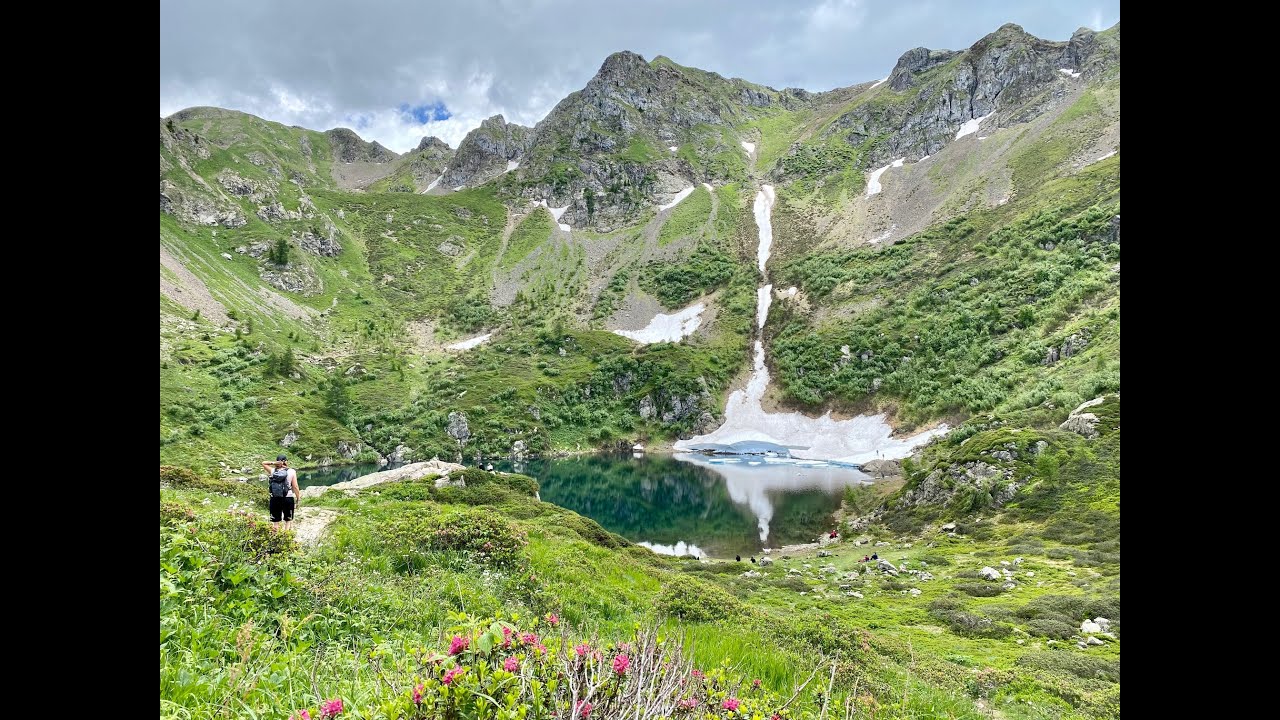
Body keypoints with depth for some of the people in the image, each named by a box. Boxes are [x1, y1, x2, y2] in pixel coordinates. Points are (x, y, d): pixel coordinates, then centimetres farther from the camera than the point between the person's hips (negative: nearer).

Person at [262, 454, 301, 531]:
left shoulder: (273, 471, 0)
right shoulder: (291, 472, -7)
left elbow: (263, 463, 19)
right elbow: (295, 487, -8)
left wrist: (273, 463, 2)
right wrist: (298, 499, 0)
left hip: (275, 499, 2)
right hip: (288, 499, -2)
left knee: (275, 521, 12)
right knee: (288, 520, 12)